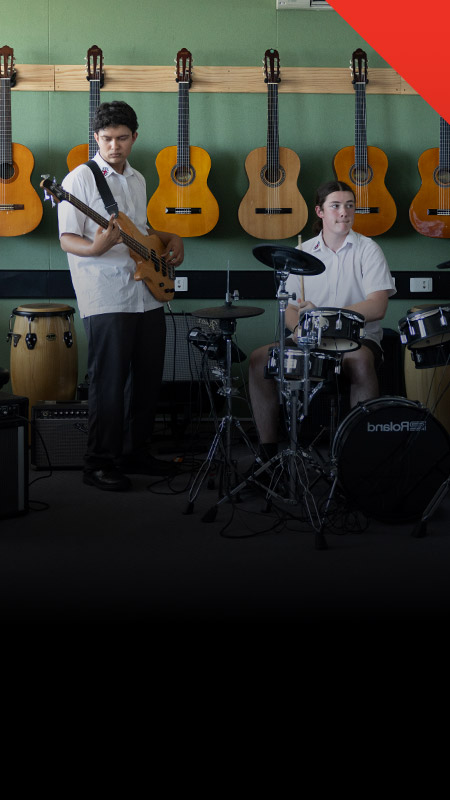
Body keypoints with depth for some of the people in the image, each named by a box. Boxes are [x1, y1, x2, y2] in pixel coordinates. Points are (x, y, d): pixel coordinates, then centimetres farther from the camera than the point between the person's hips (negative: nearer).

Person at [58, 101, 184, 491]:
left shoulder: (137, 179, 16)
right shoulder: (81, 178, -7)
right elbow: (67, 239, -11)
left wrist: (172, 238, 12)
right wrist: (95, 247, -31)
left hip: (147, 294, 7)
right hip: (106, 300, -7)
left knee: (148, 378, 12)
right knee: (109, 383, -6)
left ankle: (136, 452, 26)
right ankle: (101, 463, 5)